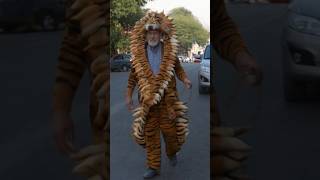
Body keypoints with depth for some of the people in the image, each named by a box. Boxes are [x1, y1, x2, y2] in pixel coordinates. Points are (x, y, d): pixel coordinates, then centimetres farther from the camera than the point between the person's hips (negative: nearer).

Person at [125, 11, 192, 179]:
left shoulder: (169, 51, -1)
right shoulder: (139, 53, 1)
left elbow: (178, 68, 7)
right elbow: (133, 75, 8)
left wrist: (184, 79, -13)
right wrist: (128, 96, 7)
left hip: (167, 98, -1)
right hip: (147, 99, 1)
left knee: (169, 129, 5)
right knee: (150, 133, 4)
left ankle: (172, 153, 36)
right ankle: (153, 167, 15)